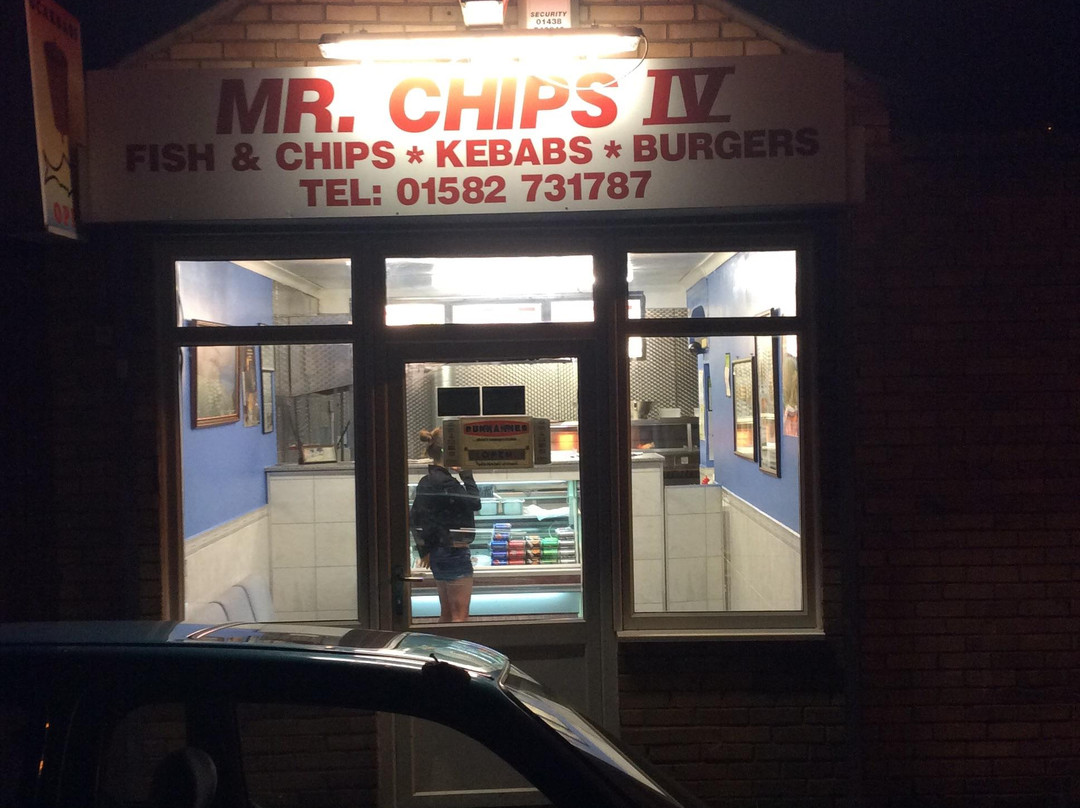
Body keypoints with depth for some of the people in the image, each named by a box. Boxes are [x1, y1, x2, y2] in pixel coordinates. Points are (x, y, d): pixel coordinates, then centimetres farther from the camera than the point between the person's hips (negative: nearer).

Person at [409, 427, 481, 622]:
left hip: (438, 553, 9)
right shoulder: (445, 482, -20)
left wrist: (424, 551, 21)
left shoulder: (425, 482, 9)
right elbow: (475, 503, -15)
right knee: (460, 615, -2)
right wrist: (466, 475, -8)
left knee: (446, 613, 17)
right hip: (455, 552, -9)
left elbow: (415, 518, 14)